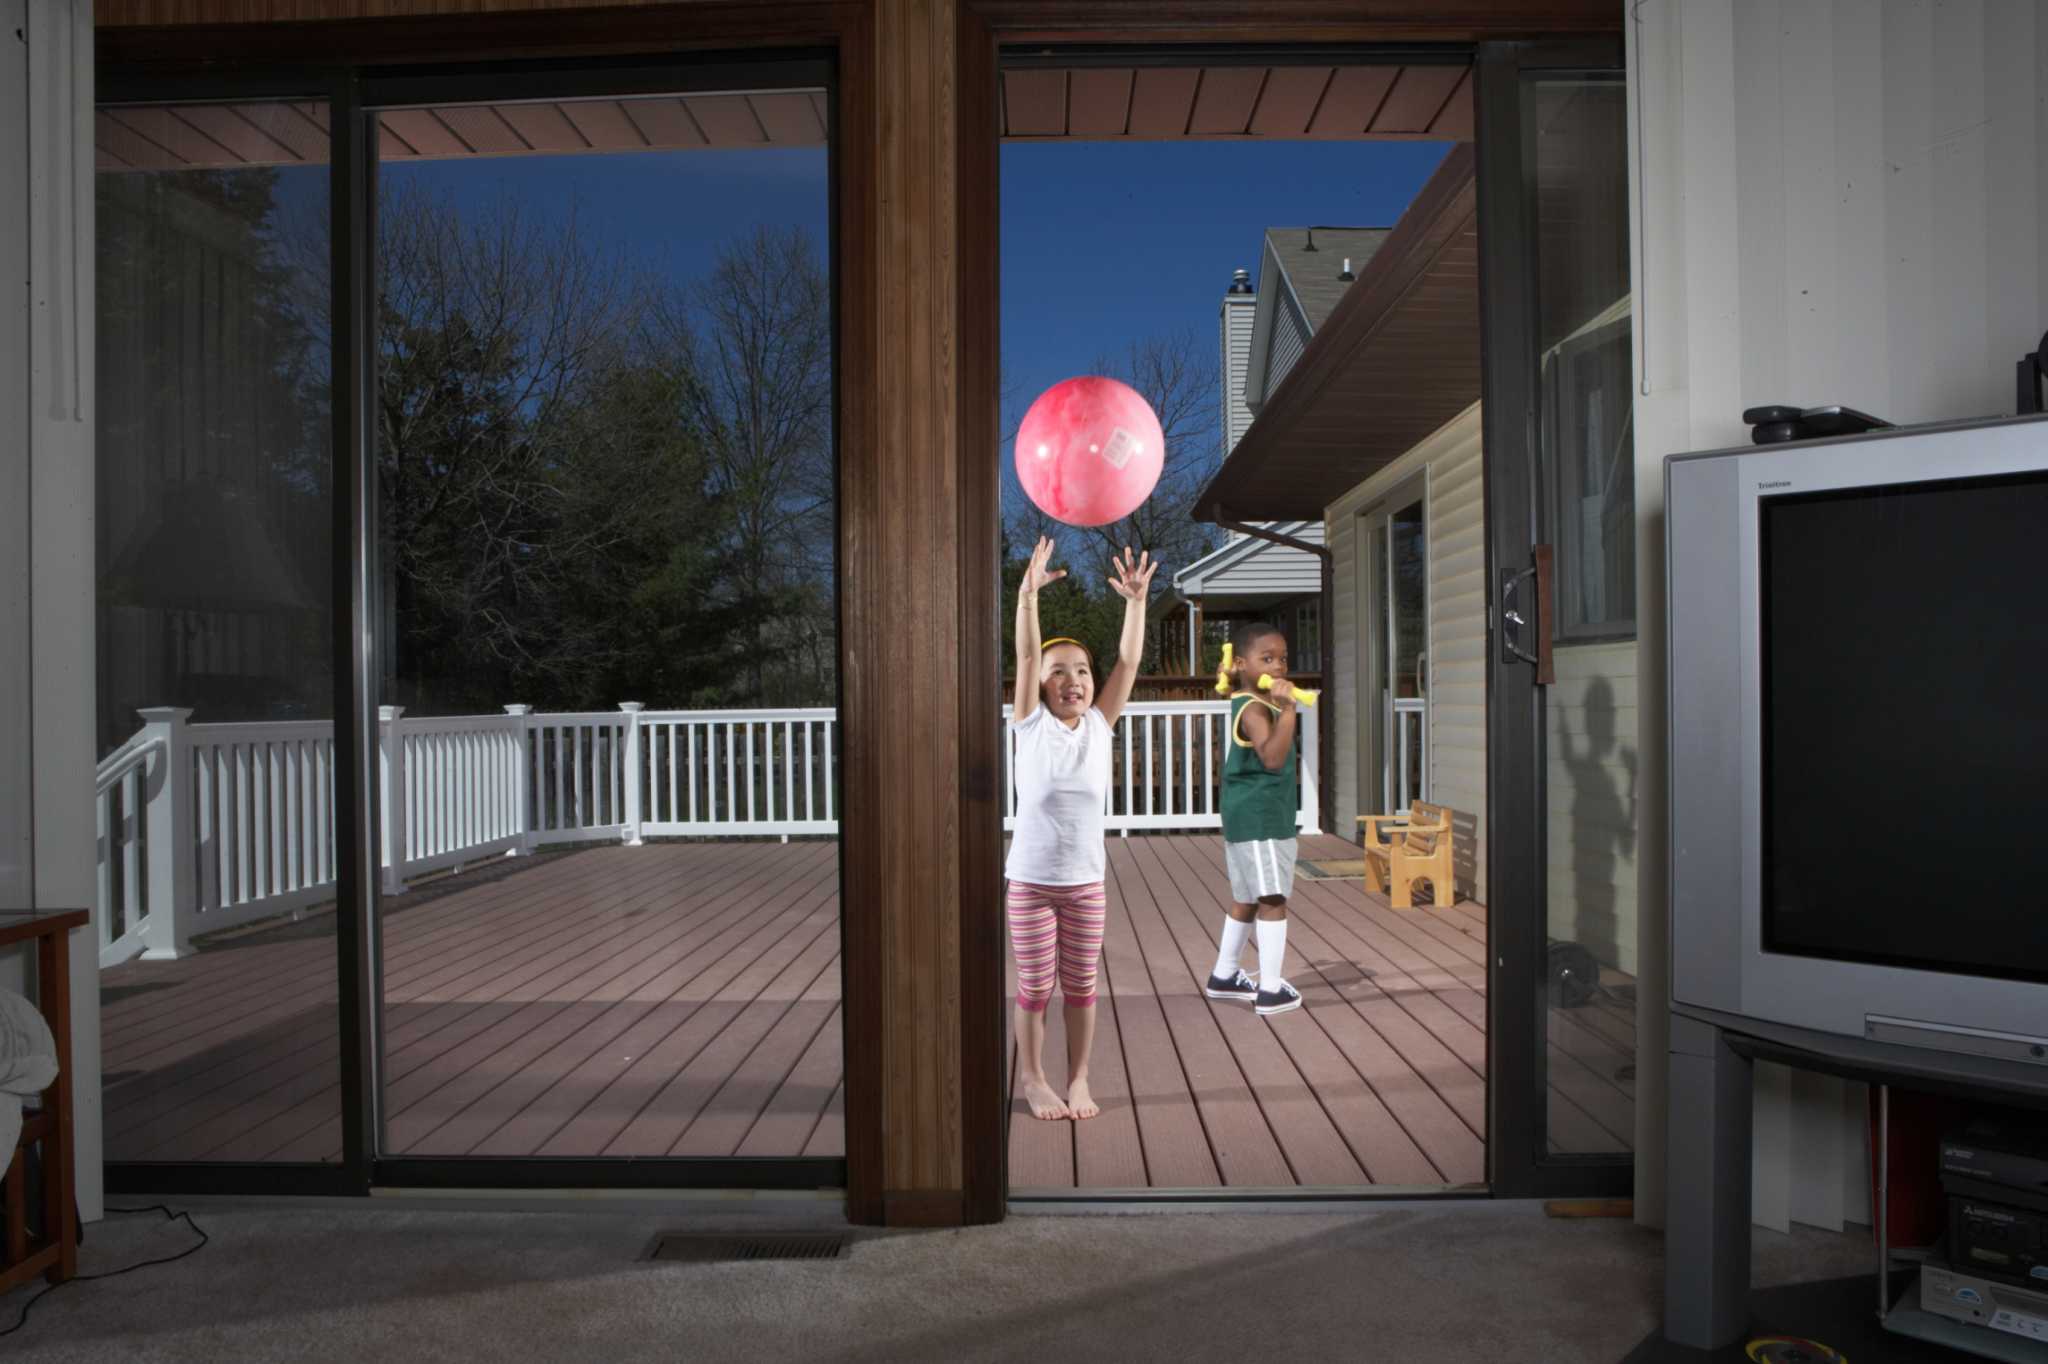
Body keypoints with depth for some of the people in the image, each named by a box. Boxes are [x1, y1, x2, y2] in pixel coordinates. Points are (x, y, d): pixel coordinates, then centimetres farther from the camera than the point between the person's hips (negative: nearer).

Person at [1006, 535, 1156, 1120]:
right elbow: (1026, 655, -18)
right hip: (1030, 882, -2)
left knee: (1081, 988, 12)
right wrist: (1028, 595, -29)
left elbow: (1129, 660, -8)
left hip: (1086, 882, 2)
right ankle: (1033, 1081, 25)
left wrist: (1136, 601, -18)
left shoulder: (1099, 725, 0)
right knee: (1034, 989, 8)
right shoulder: (1030, 725, -7)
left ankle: (1079, 1080, 27)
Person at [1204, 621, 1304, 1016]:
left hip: (1250, 816, 11)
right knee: (1273, 899, -6)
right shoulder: (1254, 708, -18)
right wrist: (1287, 708, -38)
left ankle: (1224, 977, 30)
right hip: (1260, 817, -11)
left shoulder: (1252, 704, 14)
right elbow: (1272, 757, -36)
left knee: (1247, 899, 19)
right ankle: (1271, 990, -2)